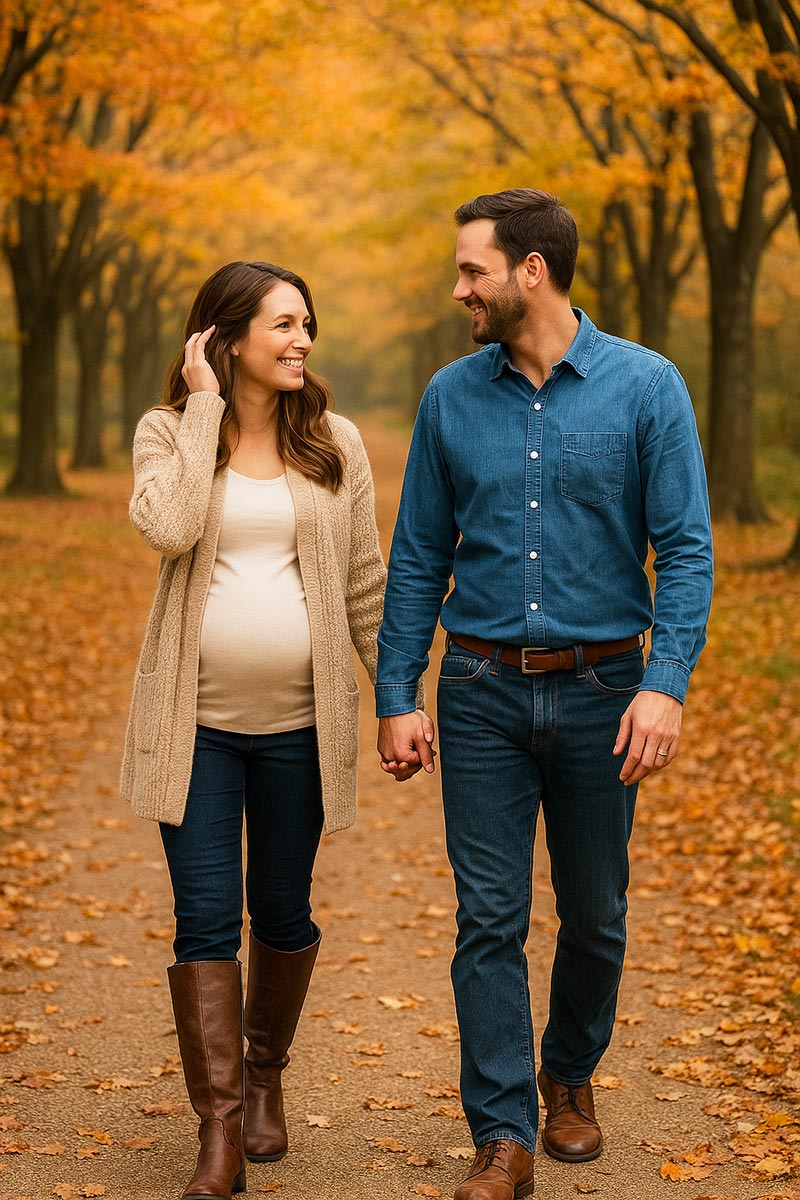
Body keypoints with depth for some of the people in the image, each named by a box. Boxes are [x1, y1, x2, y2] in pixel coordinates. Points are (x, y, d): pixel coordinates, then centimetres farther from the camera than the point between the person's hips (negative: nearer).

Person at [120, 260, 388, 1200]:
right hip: (195, 719, -2)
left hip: (297, 720, 2)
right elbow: (168, 529, -20)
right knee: (205, 920, -4)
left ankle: (266, 1075, 36)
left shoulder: (334, 444, 5)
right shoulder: (167, 432, 1)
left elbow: (365, 584, 8)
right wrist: (204, 406, -14)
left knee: (282, 913, 12)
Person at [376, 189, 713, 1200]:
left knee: (594, 914, 12)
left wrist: (666, 685, -19)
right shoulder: (452, 397, 3)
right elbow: (418, 557, 6)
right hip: (483, 694, 1)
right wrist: (396, 698, 1)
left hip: (600, 690, -1)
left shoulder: (645, 388, -5)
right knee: (489, 920, -1)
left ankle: (570, 1076, 36)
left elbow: (685, 548, -8)